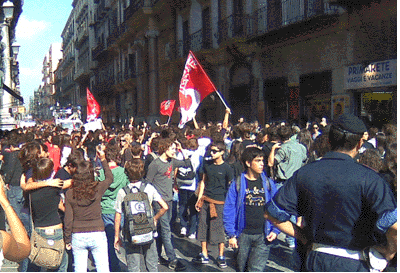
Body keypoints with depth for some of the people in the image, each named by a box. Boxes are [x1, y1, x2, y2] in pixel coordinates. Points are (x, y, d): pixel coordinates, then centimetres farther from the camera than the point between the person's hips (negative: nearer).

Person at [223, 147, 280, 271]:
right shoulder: (237, 184, -1)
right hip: (243, 234, 0)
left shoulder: (269, 184, 4)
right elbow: (229, 210, 0)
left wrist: (275, 230, -2)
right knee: (241, 268, 13)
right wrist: (231, 234, -5)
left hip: (263, 236, 0)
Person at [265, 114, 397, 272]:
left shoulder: (304, 174, -4)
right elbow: (394, 225, -24)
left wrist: (304, 238, 6)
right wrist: (390, 251, -5)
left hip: (315, 260, 3)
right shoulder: (367, 178, -16)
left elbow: (271, 213, -1)